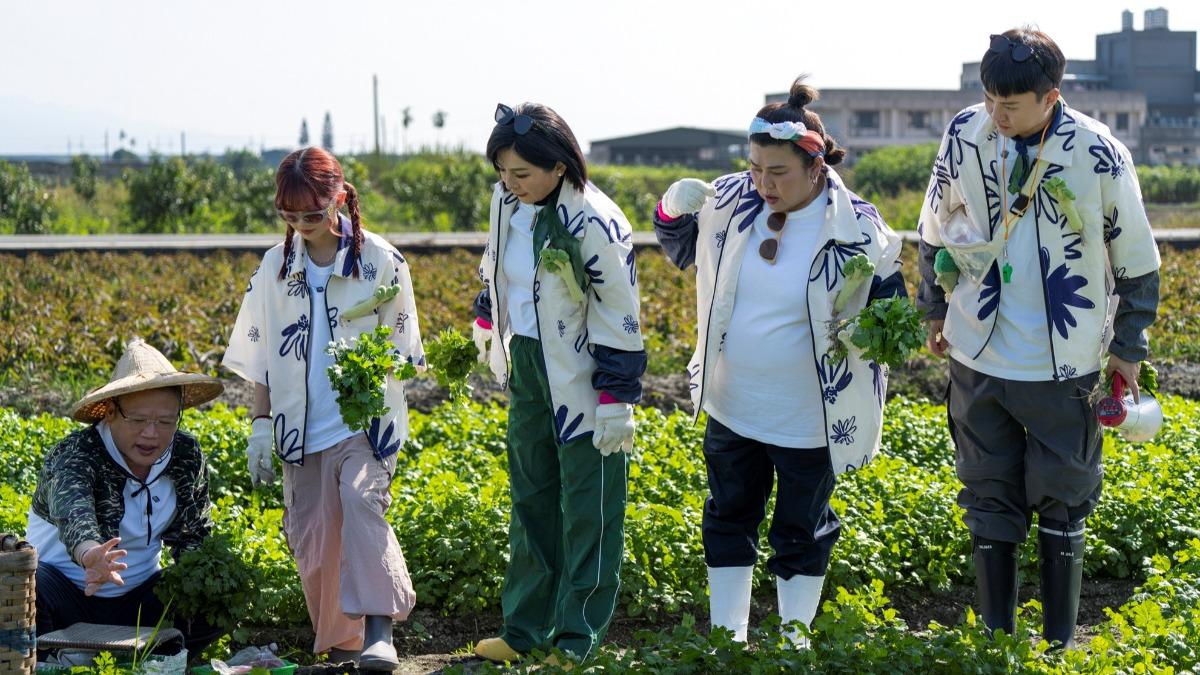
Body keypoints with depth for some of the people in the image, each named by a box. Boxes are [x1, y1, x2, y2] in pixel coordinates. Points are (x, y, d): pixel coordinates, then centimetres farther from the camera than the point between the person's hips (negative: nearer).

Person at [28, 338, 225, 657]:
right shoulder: (75, 454, -20)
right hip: (67, 591, -4)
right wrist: (89, 555, -67)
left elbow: (194, 535, 7)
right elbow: (73, 511, -44)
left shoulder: (187, 456, -4)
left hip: (137, 593, 4)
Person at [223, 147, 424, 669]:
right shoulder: (276, 266, 5)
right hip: (300, 429, 4)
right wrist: (260, 423, 5)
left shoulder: (380, 260, -4)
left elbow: (402, 348, 1)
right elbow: (260, 354, 11)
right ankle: (339, 641, 22)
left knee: (361, 497, -27)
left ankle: (378, 630, -28)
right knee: (311, 538, 6)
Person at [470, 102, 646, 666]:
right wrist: (486, 323, 31)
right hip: (526, 368, 7)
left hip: (581, 381, -7)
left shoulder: (594, 223, -22)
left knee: (586, 515, 1)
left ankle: (578, 640, 8)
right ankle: (525, 630, 25)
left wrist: (618, 400, -18)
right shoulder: (507, 199, -2)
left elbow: (620, 317, -18)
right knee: (530, 502, 15)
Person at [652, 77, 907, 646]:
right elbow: (681, 250, 10)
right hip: (731, 407, 4)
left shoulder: (855, 230, -17)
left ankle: (795, 646, 29)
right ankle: (727, 641, 30)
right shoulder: (731, 201, -7)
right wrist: (672, 209, -11)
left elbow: (892, 302, -5)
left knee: (800, 535, 12)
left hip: (808, 420, -4)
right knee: (729, 520, 16)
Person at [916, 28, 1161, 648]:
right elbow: (936, 229, 11)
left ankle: (1060, 643, 21)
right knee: (988, 500, 11)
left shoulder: (1098, 154, -14)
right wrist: (934, 309, 15)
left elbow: (1136, 262, -1)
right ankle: (996, 638, 23)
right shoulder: (965, 134, -7)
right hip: (977, 355, 2)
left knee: (1061, 505, 7)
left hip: (1063, 363, -2)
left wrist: (1127, 347, 4)